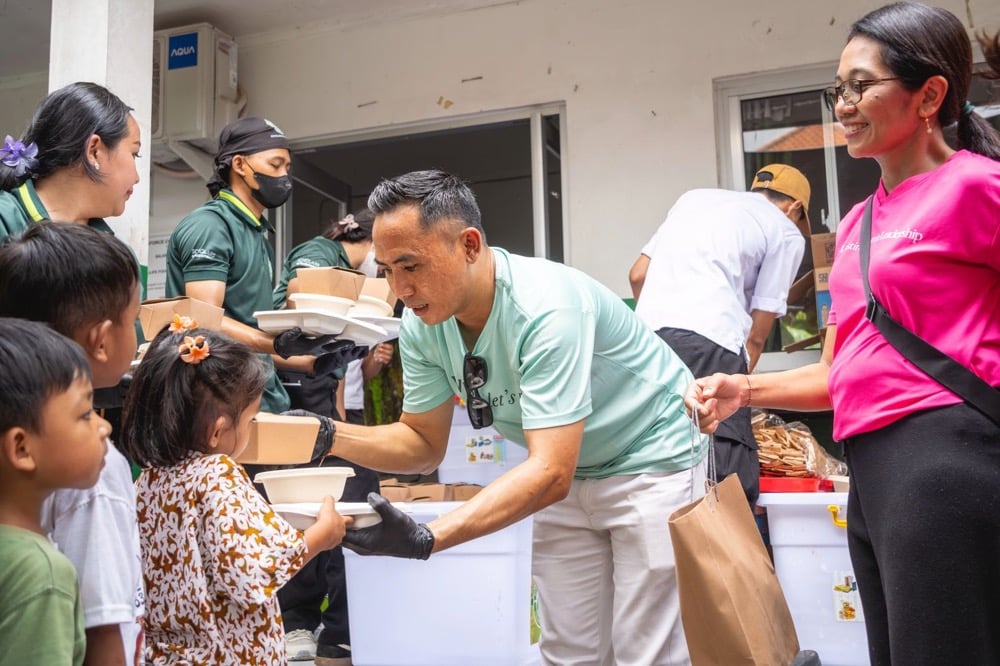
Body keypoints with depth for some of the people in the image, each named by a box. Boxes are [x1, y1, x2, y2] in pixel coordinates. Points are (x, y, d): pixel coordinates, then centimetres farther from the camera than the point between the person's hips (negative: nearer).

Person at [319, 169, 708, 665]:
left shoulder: (546, 308, -34)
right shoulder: (421, 325, -12)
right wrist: (330, 436, -20)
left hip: (654, 460, -6)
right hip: (568, 470, 6)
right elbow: (425, 445, -2)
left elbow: (550, 473, -38)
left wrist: (426, 540, -47)